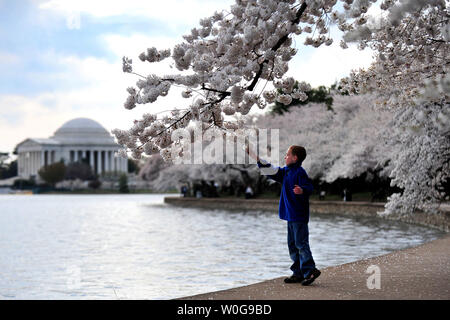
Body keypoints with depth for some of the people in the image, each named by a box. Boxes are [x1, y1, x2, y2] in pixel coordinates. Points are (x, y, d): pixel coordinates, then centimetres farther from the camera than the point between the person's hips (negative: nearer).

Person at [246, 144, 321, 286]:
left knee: (301, 244, -9)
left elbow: (309, 187, -21)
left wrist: (302, 190, -44)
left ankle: (310, 271, -7)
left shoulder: (300, 172, -13)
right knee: (292, 245, 11)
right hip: (291, 215, 10)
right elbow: (270, 170, 22)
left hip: (299, 215, -10)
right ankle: (298, 273, 16)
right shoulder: (286, 172, 14)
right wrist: (253, 155, 23)